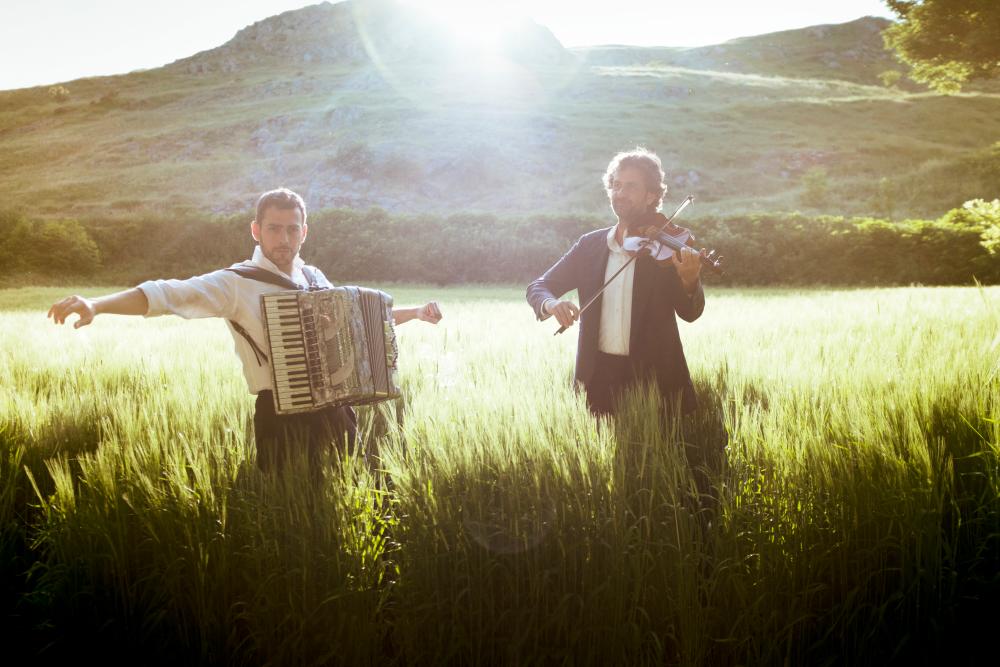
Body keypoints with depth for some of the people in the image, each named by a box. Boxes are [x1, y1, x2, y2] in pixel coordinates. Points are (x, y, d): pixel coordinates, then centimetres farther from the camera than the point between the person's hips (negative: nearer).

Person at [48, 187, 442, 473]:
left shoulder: (314, 278, 13)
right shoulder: (237, 283, -7)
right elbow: (169, 295, -22)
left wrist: (414, 313, 28)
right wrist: (95, 304, -36)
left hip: (335, 413, 6)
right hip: (282, 417, -6)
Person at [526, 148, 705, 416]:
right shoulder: (589, 245, 6)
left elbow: (690, 313, -11)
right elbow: (537, 287, 7)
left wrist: (689, 281, -33)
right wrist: (551, 303, -17)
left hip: (653, 376, -2)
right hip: (599, 375, 3)